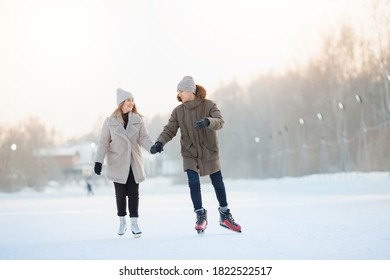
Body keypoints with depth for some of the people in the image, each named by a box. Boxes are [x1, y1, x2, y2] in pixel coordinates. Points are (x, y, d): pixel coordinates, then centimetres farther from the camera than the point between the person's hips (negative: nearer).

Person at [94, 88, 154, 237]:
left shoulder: (138, 119, 1)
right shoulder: (110, 121, -3)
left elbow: (144, 138, -5)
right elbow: (103, 142, -2)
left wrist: (152, 147, -25)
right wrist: (99, 161, -8)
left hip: (134, 163, 1)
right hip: (117, 163, -1)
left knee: (133, 193, 1)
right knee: (120, 193, 5)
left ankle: (134, 223, 8)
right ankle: (122, 222, 18)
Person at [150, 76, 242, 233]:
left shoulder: (208, 105, -9)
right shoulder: (178, 111, -2)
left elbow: (219, 122, -21)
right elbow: (169, 130, -4)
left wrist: (207, 121, -42)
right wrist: (160, 143, -22)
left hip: (210, 152, -1)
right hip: (190, 153, 1)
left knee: (218, 184, 7)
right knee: (194, 183, -13)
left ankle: (225, 216, 25)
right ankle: (200, 216, 3)